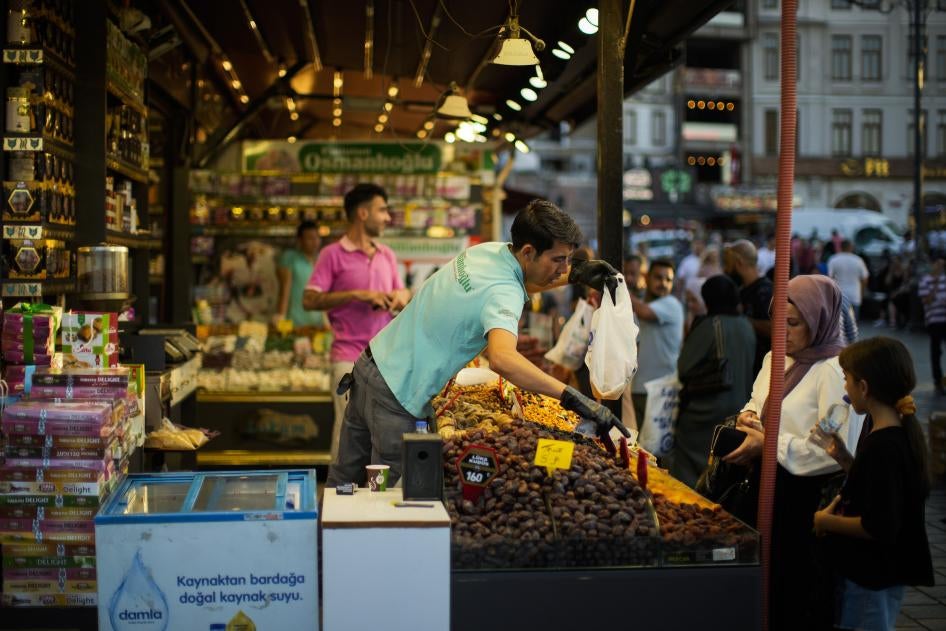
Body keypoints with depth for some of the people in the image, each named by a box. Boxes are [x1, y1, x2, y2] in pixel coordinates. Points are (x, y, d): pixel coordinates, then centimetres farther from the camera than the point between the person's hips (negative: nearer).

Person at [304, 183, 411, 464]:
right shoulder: (333, 254, -2)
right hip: (349, 357, -5)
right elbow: (310, 300, -9)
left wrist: (402, 297, -2)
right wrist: (357, 295, -16)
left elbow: (401, 294, 23)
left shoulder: (387, 255, 16)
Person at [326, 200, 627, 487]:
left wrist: (575, 274, 11)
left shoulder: (488, 250, 1)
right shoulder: (503, 294, -26)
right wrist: (572, 398, -47)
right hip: (396, 391, -9)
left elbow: (521, 282, 26)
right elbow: (502, 359, -45)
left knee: (346, 477, 19)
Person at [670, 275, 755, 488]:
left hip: (707, 408, -6)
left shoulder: (709, 325, -16)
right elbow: (749, 366, 13)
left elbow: (684, 368, -14)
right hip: (739, 405, 6)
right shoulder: (747, 326, 3)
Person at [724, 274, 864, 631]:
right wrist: (748, 415, 2)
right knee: (763, 588, 13)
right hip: (768, 485, 8)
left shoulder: (835, 372, -17)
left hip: (806, 497, -8)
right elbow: (758, 401, 26)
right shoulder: (776, 358, 10)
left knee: (794, 590, 1)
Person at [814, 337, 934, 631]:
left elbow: (879, 527, -27)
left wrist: (827, 522, -14)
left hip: (871, 578, -9)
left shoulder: (881, 446, -27)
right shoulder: (902, 428, 3)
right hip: (876, 570, 9)